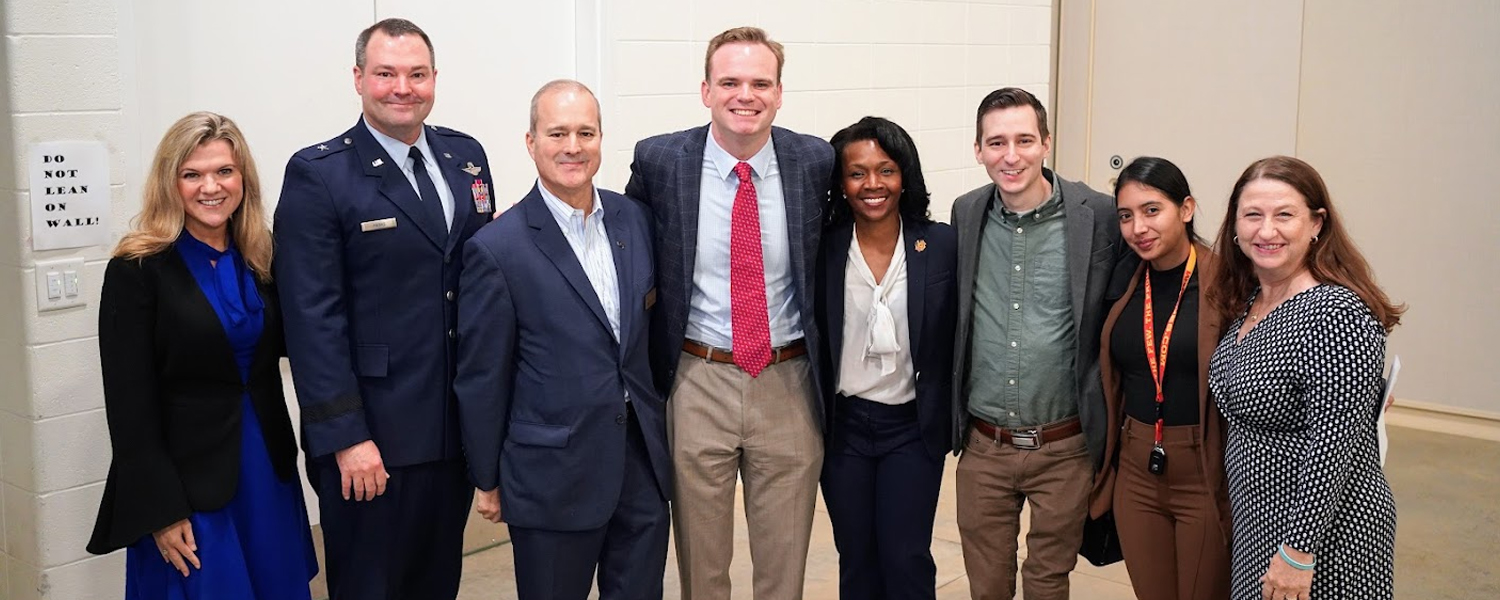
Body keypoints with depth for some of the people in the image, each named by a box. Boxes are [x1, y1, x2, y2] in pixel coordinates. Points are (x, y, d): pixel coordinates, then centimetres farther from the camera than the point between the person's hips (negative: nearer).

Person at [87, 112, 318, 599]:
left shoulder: (262, 259, 5)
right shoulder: (137, 270, -11)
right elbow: (130, 404, -12)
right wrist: (161, 511, -14)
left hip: (267, 469, 5)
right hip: (185, 480, -5)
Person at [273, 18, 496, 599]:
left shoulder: (466, 155, 7)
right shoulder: (317, 174, -9)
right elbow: (313, 318, -13)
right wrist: (344, 436, -17)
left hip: (459, 424, 5)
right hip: (372, 437, -5)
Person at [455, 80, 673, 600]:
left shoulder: (635, 219, 2)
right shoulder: (497, 248, -12)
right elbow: (482, 377, -6)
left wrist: (661, 433, 11)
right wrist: (488, 480, 0)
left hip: (644, 461, 5)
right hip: (553, 477, -4)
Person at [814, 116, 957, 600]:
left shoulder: (943, 245, -7)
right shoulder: (821, 247, -6)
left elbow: (957, 341, -1)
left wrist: (955, 421, -3)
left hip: (912, 427, -1)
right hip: (843, 425, 1)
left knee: (906, 559, -1)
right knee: (856, 561, 12)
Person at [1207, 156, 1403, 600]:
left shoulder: (1337, 315, -21)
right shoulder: (1245, 303, 5)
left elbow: (1335, 446, -24)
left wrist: (1298, 551, -23)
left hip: (1322, 531, -8)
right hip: (1254, 522, 8)